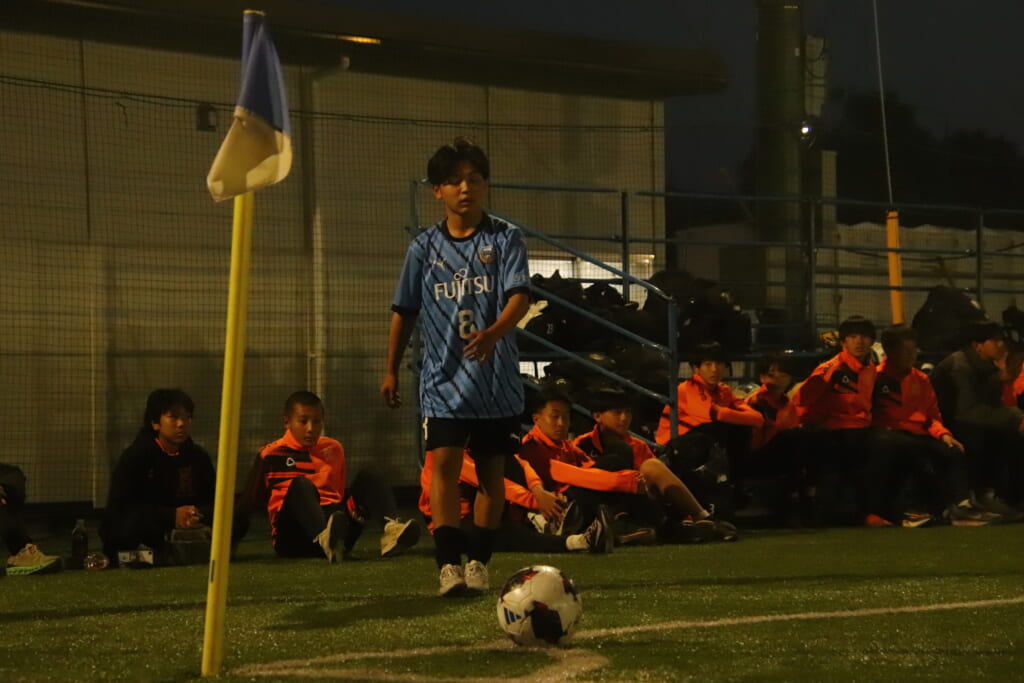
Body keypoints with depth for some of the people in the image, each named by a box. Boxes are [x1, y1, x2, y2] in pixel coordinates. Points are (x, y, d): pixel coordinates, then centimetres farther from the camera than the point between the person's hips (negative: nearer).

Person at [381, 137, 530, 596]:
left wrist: (495, 332, -32)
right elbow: (404, 312, 14)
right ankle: (449, 563, -18)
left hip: (496, 380, 0)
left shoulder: (505, 239, 1)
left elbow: (518, 295, -13)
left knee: (491, 470, 6)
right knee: (445, 460, -14)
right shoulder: (425, 247, 6)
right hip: (443, 379, 0)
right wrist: (391, 370, 15)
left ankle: (478, 561, 17)